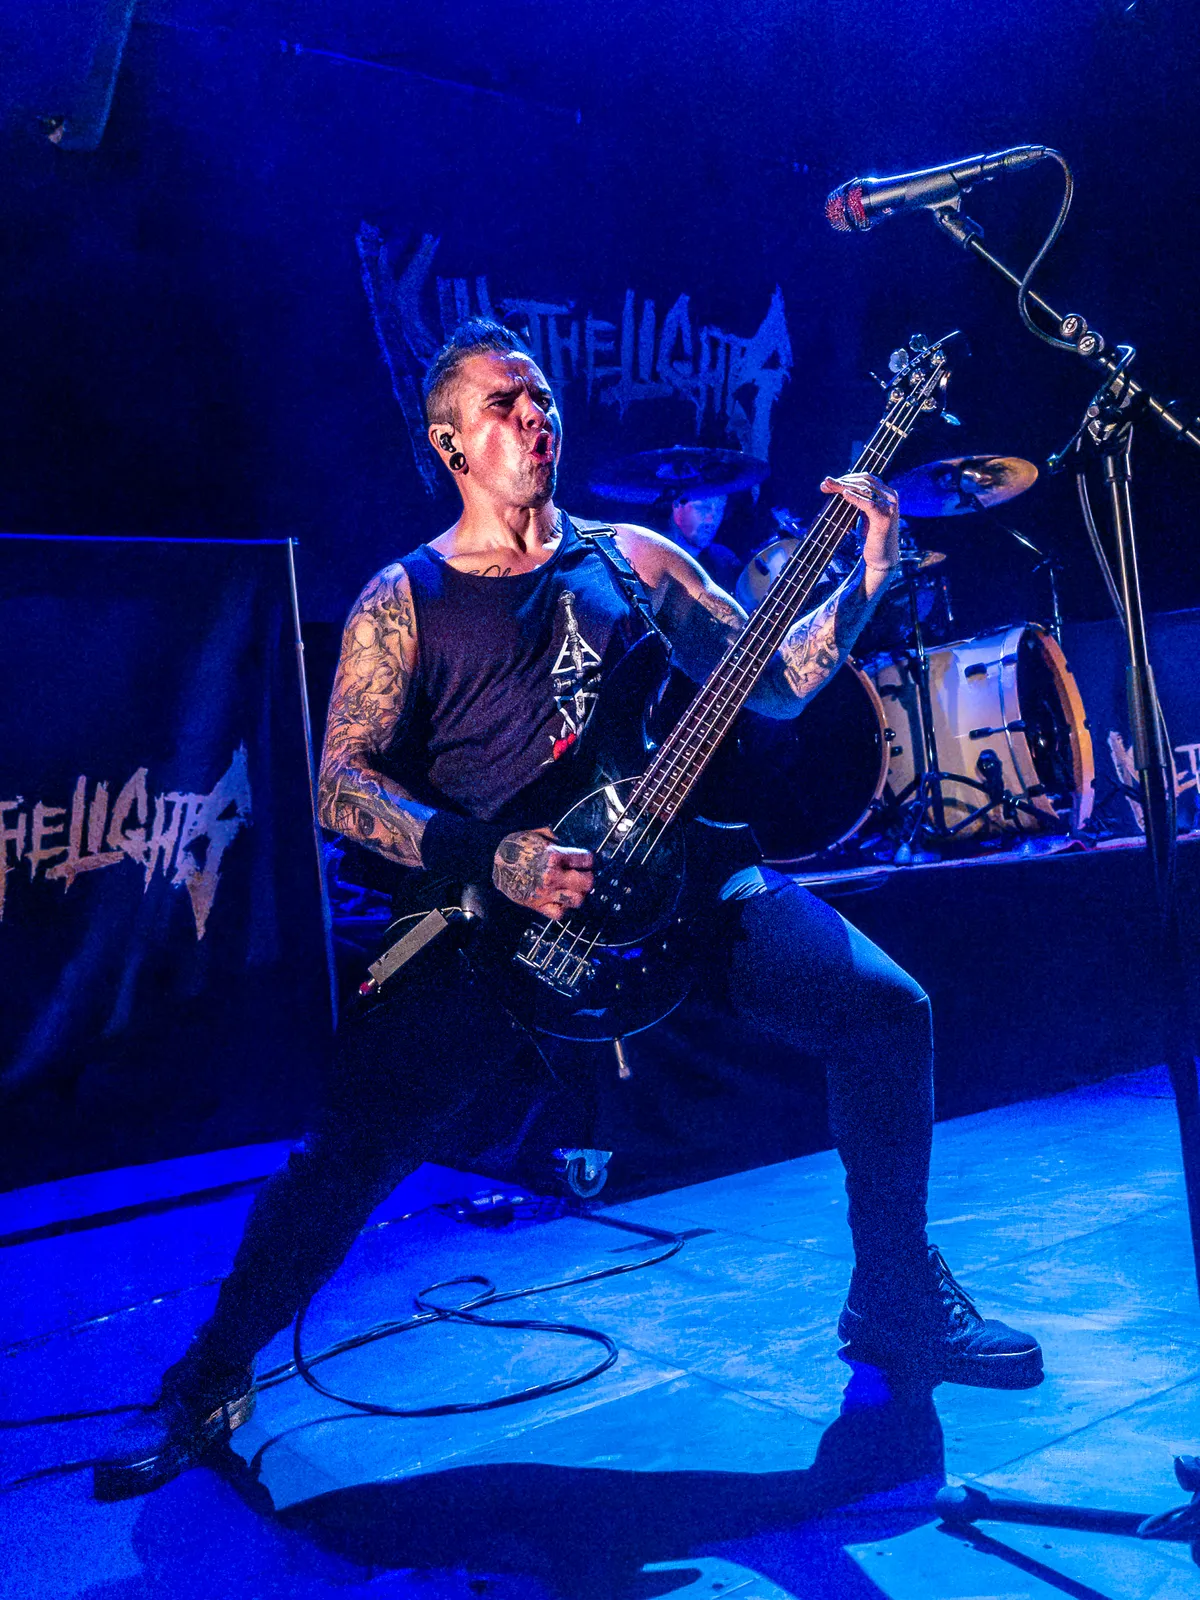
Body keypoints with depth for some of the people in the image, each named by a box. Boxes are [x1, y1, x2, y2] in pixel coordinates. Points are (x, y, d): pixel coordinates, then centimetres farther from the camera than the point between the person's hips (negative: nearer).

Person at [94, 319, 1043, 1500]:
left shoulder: (632, 558, 14)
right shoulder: (405, 599, 4)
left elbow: (776, 682, 11)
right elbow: (341, 784, -5)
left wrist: (867, 574, -4)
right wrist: (493, 858, -19)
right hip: (494, 912, -3)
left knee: (884, 1009, -9)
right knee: (363, 1128, -17)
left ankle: (897, 1308, 12)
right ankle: (212, 1379, 8)